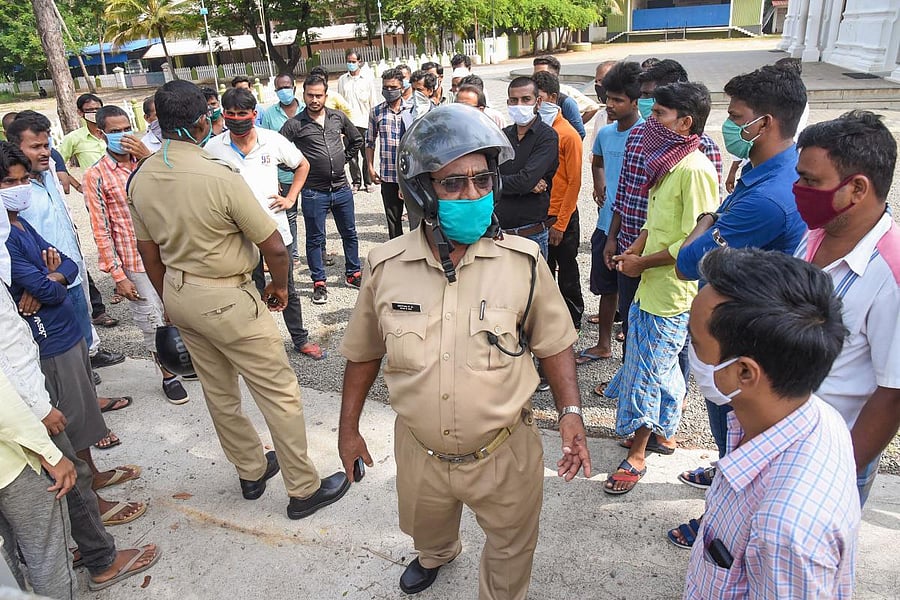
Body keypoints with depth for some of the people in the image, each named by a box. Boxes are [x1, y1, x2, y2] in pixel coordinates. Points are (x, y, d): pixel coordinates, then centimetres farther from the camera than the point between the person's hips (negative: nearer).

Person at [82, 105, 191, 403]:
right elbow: (101, 231, -9)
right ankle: (169, 375, 23)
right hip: (136, 264, -4)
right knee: (154, 322, 5)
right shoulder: (96, 175, -8)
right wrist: (118, 276, -11)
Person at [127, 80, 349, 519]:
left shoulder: (139, 179, -1)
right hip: (226, 299, -8)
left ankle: (251, 472, 39)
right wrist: (279, 287, -1)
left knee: (219, 392, 20)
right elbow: (275, 248, -21)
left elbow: (149, 252, 9)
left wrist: (171, 301, 22)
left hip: (178, 293, 8)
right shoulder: (220, 177, -24)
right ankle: (304, 490, 17)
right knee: (279, 393, 5)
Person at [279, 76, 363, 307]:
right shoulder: (295, 124, -7)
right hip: (314, 192, -3)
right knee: (315, 239, 6)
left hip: (341, 188, 4)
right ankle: (319, 283, 19)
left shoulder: (338, 117, 4)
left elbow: (356, 140, 17)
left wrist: (344, 158, 9)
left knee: (350, 234, 14)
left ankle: (352, 274, 31)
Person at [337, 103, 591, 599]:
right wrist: (348, 428, 7)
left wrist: (570, 412, -15)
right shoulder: (385, 267, -13)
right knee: (425, 528, 31)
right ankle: (436, 555, 67)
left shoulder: (522, 262, -17)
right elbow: (364, 352, 1)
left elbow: (552, 342, -4)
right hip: (420, 452, 3)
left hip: (504, 451, -2)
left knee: (511, 550, 22)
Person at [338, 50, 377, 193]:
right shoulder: (342, 80, 11)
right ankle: (356, 182, 11)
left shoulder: (367, 80, 4)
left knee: (367, 155, -1)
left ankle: (368, 182, 9)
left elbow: (373, 104, 4)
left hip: (364, 123, -2)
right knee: (352, 155, 3)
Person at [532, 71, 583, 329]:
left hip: (561, 218, -5)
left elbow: (574, 183, -11)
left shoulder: (568, 134, -11)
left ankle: (573, 322, 24)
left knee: (567, 274, 8)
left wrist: (560, 224, -14)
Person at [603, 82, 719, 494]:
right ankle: (665, 426, 42)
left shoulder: (694, 169, -21)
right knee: (661, 363, 22)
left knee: (648, 370, 2)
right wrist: (635, 251, 3)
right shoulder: (665, 162, 9)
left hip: (671, 292, -9)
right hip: (650, 286, 9)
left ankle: (636, 454, 17)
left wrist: (643, 262, -16)